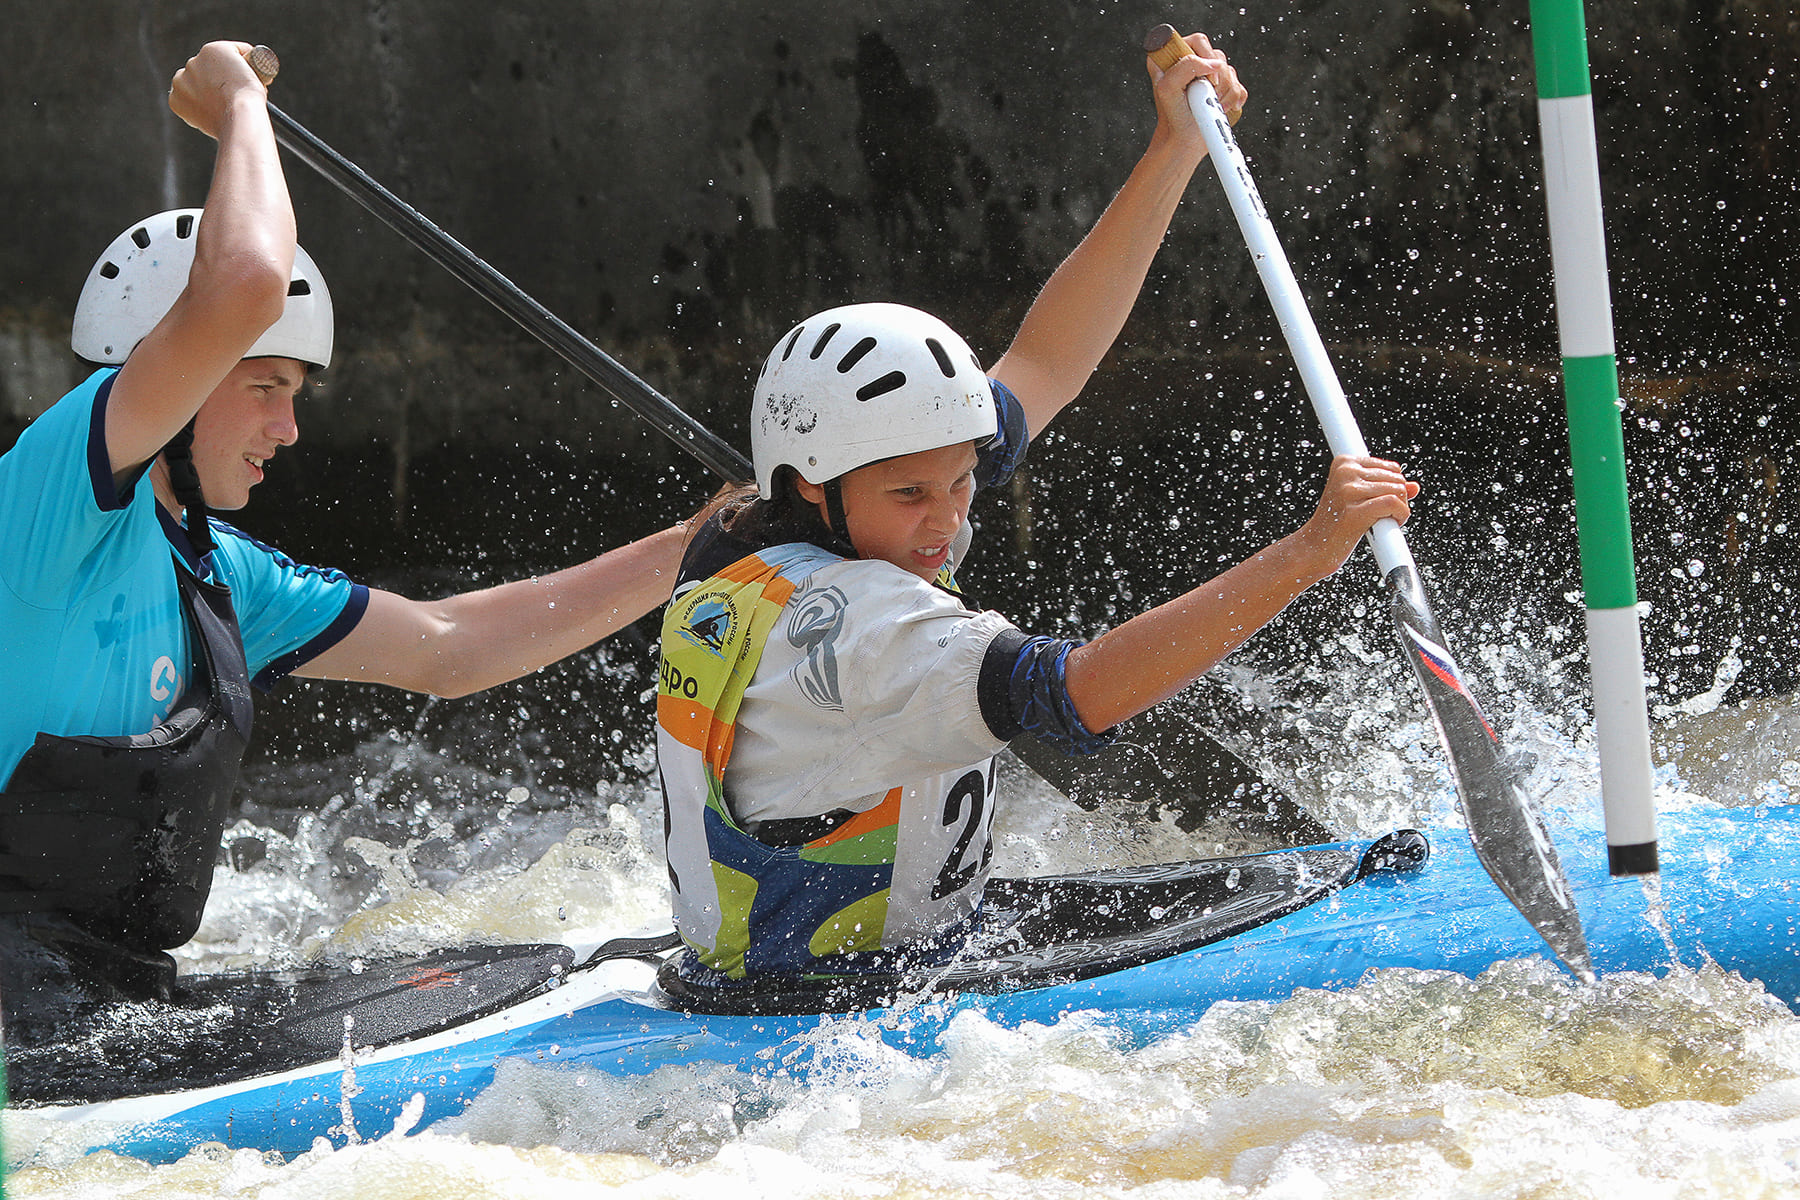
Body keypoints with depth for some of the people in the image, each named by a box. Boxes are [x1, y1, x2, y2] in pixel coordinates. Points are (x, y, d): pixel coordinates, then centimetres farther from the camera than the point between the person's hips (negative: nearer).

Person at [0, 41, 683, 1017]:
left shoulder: (218, 574, 18)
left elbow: (443, 650, 24)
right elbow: (242, 283, -25)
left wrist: (699, 549, 22)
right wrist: (239, 106, -7)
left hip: (124, 1005, 10)